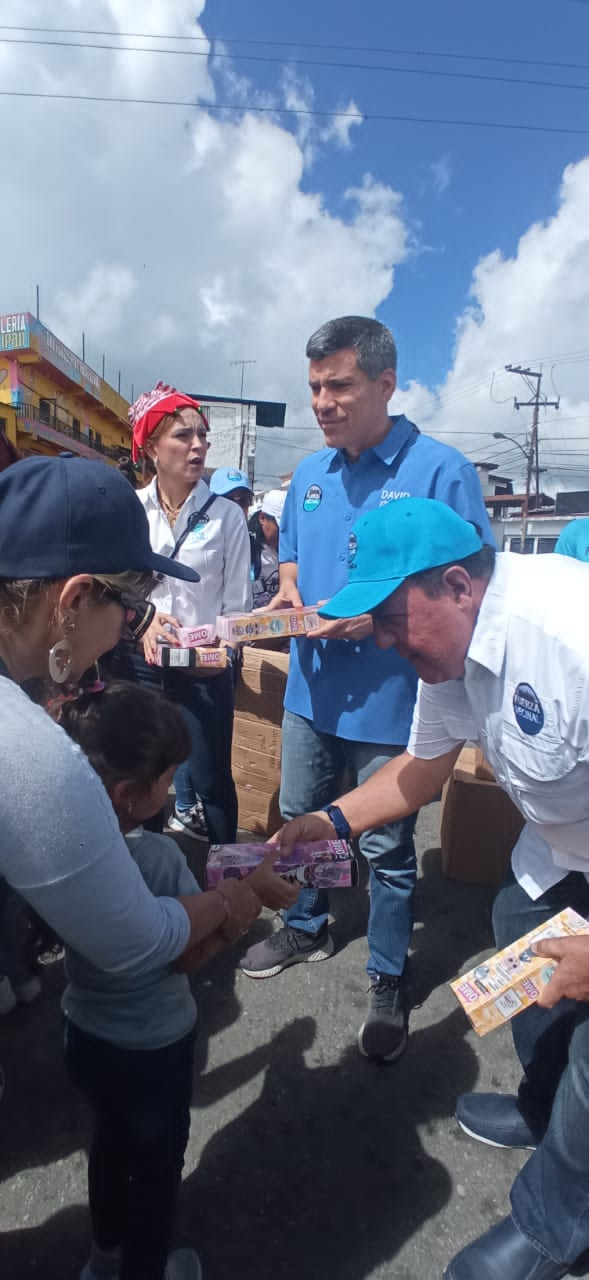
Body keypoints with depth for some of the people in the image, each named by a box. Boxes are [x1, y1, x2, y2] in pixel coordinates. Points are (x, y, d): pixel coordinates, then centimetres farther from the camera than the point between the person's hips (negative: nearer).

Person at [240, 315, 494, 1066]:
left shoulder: (439, 470, -14)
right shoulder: (309, 474, 6)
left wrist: (381, 615, -25)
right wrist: (290, 592, -4)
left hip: (391, 701, -6)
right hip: (311, 689, 6)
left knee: (387, 849, 11)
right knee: (300, 819, 22)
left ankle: (389, 982, 34)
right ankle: (306, 929, 49)